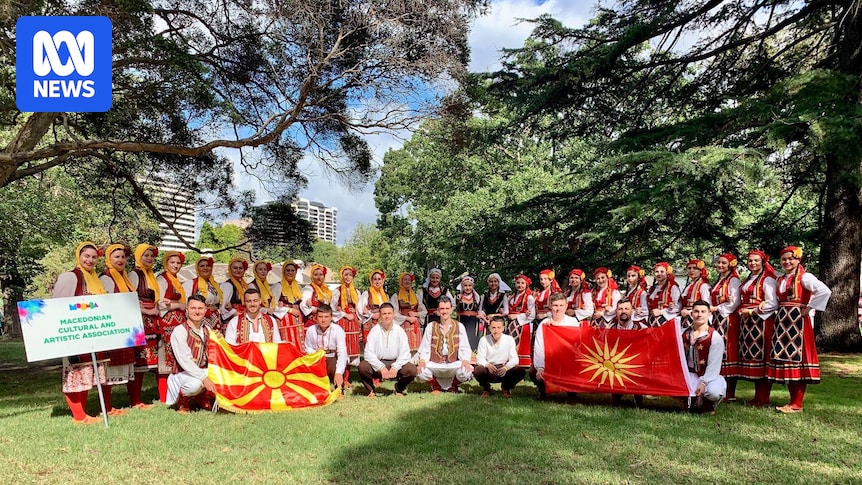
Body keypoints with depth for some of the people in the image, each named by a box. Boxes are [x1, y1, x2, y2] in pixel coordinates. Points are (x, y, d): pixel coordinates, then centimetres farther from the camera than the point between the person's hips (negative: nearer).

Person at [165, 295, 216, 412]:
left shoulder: (207, 329, 7)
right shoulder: (180, 331, -14)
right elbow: (185, 361, -22)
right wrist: (204, 378, -30)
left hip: (203, 371, 6)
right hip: (183, 373, -6)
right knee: (196, 383, -38)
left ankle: (202, 396, 11)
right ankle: (182, 400, -1)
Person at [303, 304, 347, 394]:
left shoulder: (338, 330, -17)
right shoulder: (311, 330, -7)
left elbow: (342, 353, -27)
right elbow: (308, 350, 6)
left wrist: (339, 373, -41)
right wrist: (315, 352, -20)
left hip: (334, 359, -3)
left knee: (334, 366, -36)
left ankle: (339, 390, -2)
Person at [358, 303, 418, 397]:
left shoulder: (399, 331, -1)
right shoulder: (375, 330, -3)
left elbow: (405, 353, -7)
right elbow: (368, 353, -11)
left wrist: (395, 368, -23)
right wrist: (381, 368, -22)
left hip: (395, 363, 1)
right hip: (377, 364, -1)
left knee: (412, 370, -26)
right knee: (362, 366, -30)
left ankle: (399, 389, 8)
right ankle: (371, 390, 1)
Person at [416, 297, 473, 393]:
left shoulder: (459, 327, 7)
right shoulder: (430, 327, 8)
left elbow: (465, 349, -1)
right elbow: (424, 349, 5)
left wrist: (465, 361, -21)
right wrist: (422, 361, -16)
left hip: (453, 364, 0)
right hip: (434, 365, 0)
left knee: (467, 371, -32)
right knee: (421, 371, -32)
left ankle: (453, 386, 9)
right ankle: (436, 386, 8)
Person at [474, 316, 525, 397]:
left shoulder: (509, 339, -4)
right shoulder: (484, 340, -5)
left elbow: (514, 359, -8)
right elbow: (480, 358, -8)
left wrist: (506, 367, -30)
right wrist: (487, 365, -31)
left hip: (504, 371, 1)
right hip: (489, 372, -1)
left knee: (521, 371, -25)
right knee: (477, 370, -34)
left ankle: (506, 388, 8)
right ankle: (486, 388, 3)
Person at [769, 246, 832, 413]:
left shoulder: (804, 277, -7)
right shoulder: (780, 280, 16)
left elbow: (825, 291, -22)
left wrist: (808, 309, -18)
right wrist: (780, 313, 4)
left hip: (798, 320, -8)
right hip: (782, 321, 8)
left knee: (797, 358, -7)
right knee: (784, 358, 7)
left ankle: (797, 404, -3)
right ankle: (793, 400, 16)